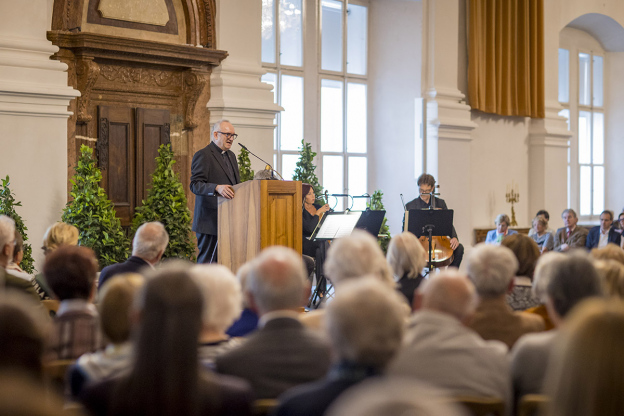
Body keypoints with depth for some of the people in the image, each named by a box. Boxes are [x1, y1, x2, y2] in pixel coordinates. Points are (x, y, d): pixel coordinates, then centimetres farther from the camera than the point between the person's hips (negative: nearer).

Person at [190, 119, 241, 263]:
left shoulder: (231, 155, 20)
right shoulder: (203, 155, -7)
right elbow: (195, 185, -16)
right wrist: (217, 188, -32)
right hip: (210, 220, -8)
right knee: (207, 261, -6)